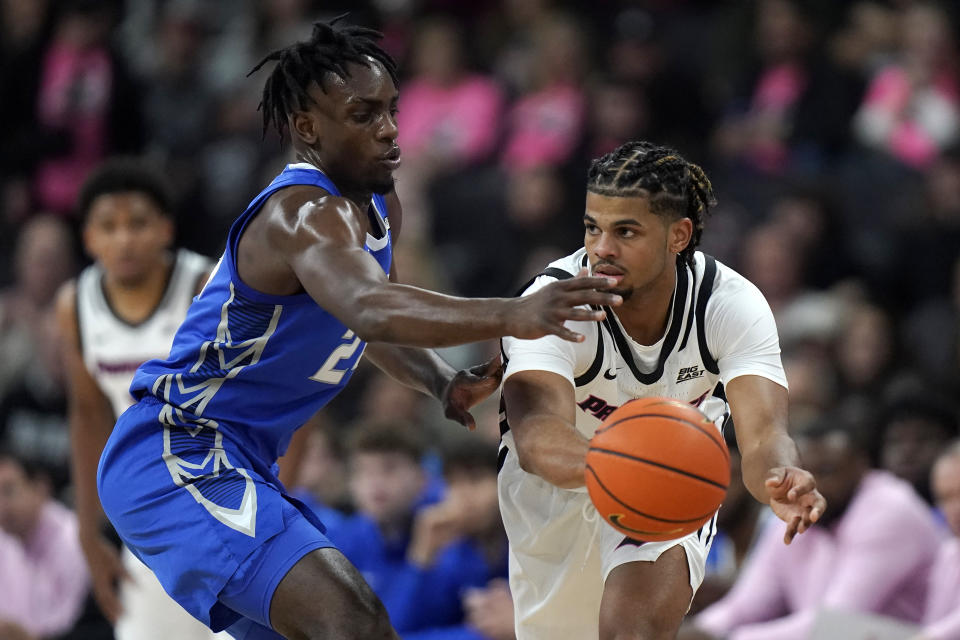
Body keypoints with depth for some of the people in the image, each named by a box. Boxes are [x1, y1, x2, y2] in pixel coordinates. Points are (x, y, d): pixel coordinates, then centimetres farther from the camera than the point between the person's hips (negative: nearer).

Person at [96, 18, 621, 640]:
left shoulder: (380, 210, 9)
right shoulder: (304, 214, -23)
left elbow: (372, 321, 27)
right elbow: (369, 308, -45)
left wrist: (443, 382, 5)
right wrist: (511, 315, -59)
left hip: (242, 465, 11)